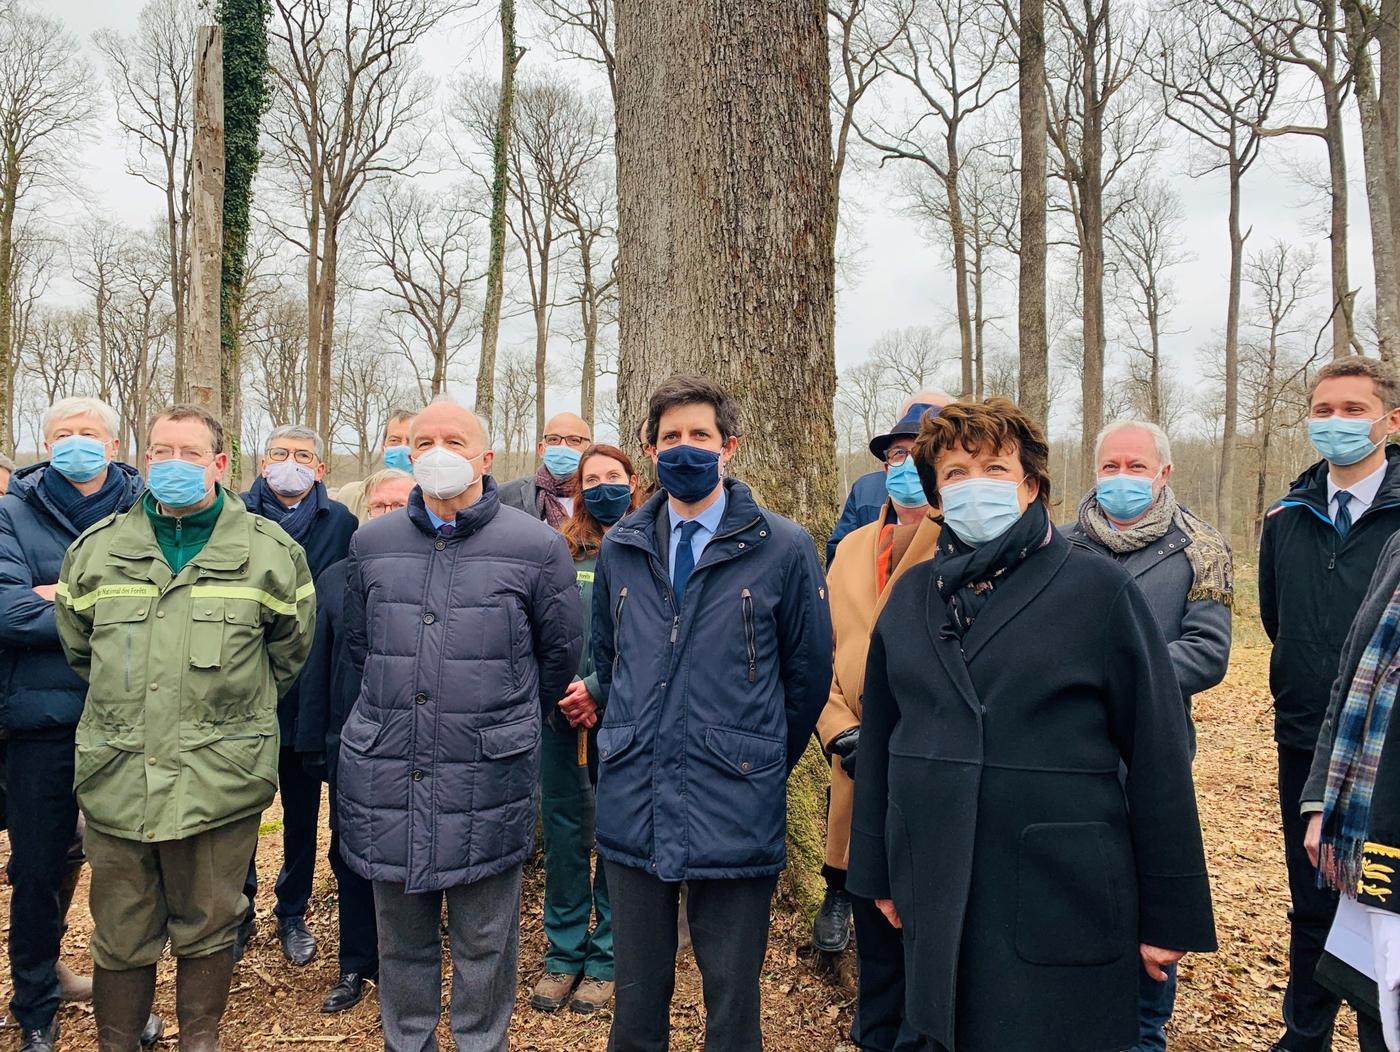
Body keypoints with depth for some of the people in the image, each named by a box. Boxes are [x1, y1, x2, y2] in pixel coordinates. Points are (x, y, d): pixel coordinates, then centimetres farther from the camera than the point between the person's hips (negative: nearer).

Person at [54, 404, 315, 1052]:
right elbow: (76, 646, 20)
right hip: (117, 777, 2)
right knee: (120, 938, 13)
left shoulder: (269, 552, 0)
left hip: (221, 778, -2)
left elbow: (290, 648, 12)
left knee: (207, 930, 14)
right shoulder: (97, 548, 6)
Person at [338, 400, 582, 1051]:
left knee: (484, 946, 11)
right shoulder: (371, 543, 6)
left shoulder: (536, 547, -4)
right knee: (401, 941, 18)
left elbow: (561, 654, 7)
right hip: (386, 776, 3)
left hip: (487, 779, -3)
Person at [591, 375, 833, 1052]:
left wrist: (761, 763, 8)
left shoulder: (784, 550, -5)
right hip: (632, 810, 3)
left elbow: (808, 673, 2)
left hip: (735, 813, -3)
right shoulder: (620, 549, 7)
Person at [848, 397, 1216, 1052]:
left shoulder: (1097, 588, -7)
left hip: (1064, 903, -3)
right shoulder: (911, 596, 5)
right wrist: (877, 872, 11)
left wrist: (1171, 915, -6)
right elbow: (880, 738, 9)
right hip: (937, 902, 4)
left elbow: (1157, 751, -7)